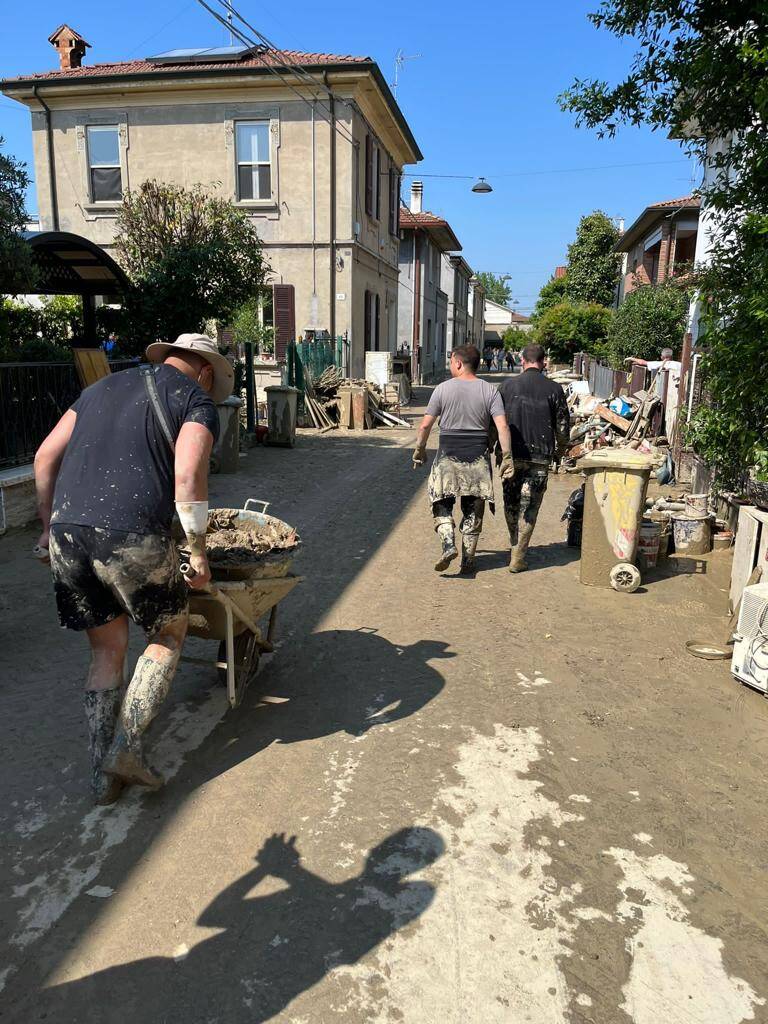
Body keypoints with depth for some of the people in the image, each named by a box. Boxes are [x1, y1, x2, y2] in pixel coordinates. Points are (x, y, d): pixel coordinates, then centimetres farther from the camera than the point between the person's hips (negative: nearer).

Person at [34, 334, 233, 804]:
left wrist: (50, 524, 28)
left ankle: (103, 774, 22)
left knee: (108, 649, 19)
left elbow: (45, 456, 21)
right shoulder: (197, 401, 5)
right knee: (169, 636, 18)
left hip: (67, 532, 6)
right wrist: (199, 552, -3)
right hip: (132, 535, -6)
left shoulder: (105, 387, 24)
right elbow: (188, 478, -11)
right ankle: (127, 744, 8)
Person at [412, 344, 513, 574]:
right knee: (473, 510, 11)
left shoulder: (443, 389, -3)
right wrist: (506, 457, -4)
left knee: (442, 504, 10)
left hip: (448, 456, -2)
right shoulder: (490, 390, 1)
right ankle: (468, 558, 16)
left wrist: (419, 449, 13)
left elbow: (425, 425, -1)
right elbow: (502, 426, -8)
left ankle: (448, 544, -11)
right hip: (478, 459, 2)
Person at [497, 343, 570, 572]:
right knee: (529, 507, 4)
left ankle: (514, 547, 31)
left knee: (511, 503, 17)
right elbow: (563, 426, 2)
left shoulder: (508, 385, -1)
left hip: (511, 455, 1)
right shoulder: (554, 389, -2)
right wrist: (559, 450, 19)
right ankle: (518, 558, 4)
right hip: (539, 457, -1)